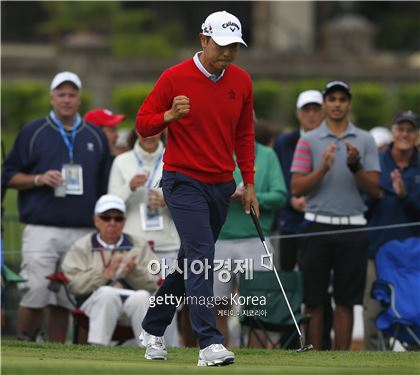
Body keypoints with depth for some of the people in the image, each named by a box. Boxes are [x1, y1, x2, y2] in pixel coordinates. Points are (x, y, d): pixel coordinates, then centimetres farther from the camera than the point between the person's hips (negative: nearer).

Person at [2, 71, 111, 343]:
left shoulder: (96, 137, 14)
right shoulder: (33, 133, 6)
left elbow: (105, 187, 17)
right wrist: (38, 179, -11)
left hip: (83, 233, 3)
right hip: (42, 230, -3)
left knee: (65, 302, 3)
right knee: (35, 294, -11)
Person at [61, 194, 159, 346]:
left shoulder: (139, 246, 24)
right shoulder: (81, 247, 19)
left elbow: (153, 284, 10)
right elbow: (74, 284, 1)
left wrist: (134, 272, -10)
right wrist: (105, 275, -13)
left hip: (133, 301, 1)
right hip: (95, 303, -1)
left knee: (142, 296, -33)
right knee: (107, 292, -36)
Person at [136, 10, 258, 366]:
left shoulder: (241, 80, 5)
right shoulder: (175, 78, -10)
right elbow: (143, 123, -5)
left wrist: (249, 183, 11)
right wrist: (170, 115, -25)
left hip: (221, 186, 6)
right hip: (184, 181, -6)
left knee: (191, 260, 14)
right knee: (201, 256, -18)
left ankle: (153, 328, 31)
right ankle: (210, 344, -23)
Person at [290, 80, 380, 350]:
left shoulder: (365, 141, 7)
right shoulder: (309, 141, 6)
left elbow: (374, 189, 2)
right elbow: (297, 188, -1)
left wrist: (355, 166, -14)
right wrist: (323, 168, -15)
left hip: (352, 228, 0)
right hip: (318, 226, 0)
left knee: (346, 302, 2)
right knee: (314, 300, 1)